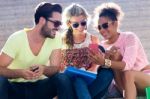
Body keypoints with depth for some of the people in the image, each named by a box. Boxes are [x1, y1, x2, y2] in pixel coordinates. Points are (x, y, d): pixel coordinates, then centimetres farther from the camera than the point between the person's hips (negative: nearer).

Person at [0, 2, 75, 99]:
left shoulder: (55, 38, -7)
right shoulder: (17, 39, -17)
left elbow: (55, 68, -9)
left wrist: (43, 69, -33)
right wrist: (20, 73, -37)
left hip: (39, 86, 3)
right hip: (14, 88, -2)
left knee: (63, 79, -24)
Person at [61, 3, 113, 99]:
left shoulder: (93, 39, 8)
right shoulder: (64, 41, 7)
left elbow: (94, 66, 0)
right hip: (71, 79, -1)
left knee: (108, 72, -30)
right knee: (78, 79, -38)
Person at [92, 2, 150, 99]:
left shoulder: (129, 37, -17)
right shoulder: (103, 45, -2)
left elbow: (128, 65, -32)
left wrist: (105, 62, -46)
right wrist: (107, 56, -33)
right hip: (127, 83, 4)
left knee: (128, 74, -37)